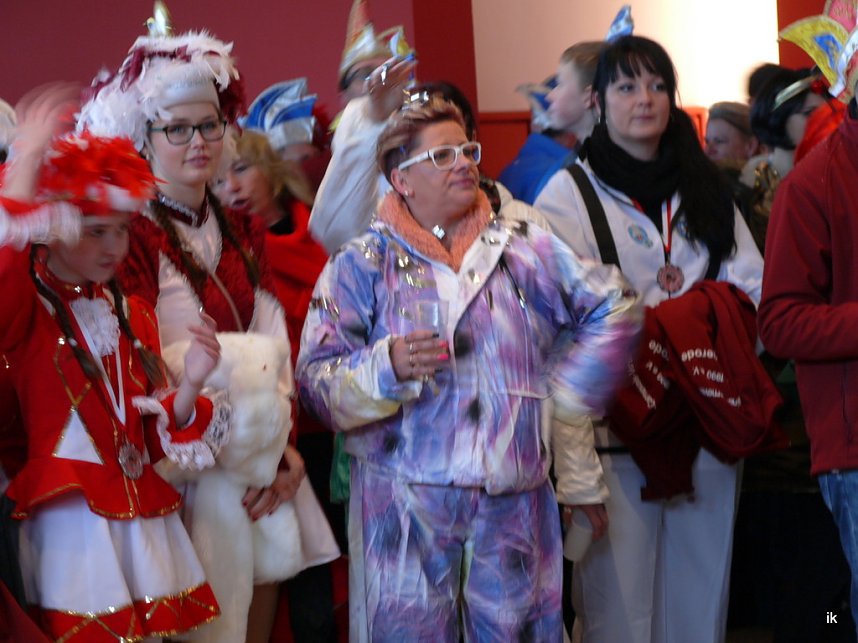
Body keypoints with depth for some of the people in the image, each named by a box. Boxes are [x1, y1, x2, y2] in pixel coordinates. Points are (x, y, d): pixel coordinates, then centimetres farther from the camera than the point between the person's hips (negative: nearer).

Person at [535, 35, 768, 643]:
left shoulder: (704, 188, 17)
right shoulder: (570, 192, 3)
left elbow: (753, 287, 12)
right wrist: (646, 331, -18)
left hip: (706, 417, 4)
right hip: (617, 424, -4)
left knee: (700, 586, 6)